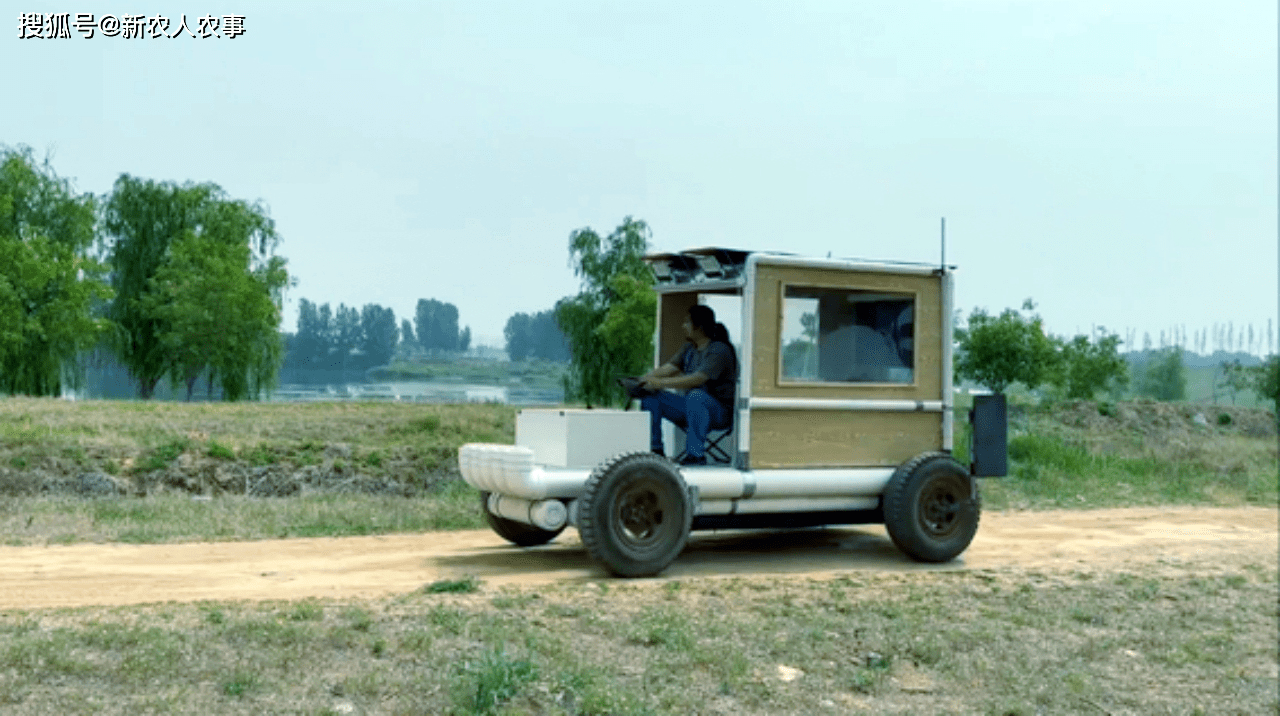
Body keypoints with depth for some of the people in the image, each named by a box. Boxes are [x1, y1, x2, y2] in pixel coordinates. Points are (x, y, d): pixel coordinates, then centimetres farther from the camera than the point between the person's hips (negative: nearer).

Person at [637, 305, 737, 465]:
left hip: (719, 411, -8)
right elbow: (668, 368, 7)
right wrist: (642, 380, -11)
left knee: (695, 395, -40)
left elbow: (697, 379, -29)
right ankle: (655, 449, -2)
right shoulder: (689, 349, 12)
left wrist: (661, 383, -33)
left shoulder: (720, 351, -16)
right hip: (691, 409, 8)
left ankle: (696, 454, -34)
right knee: (651, 396, -7)